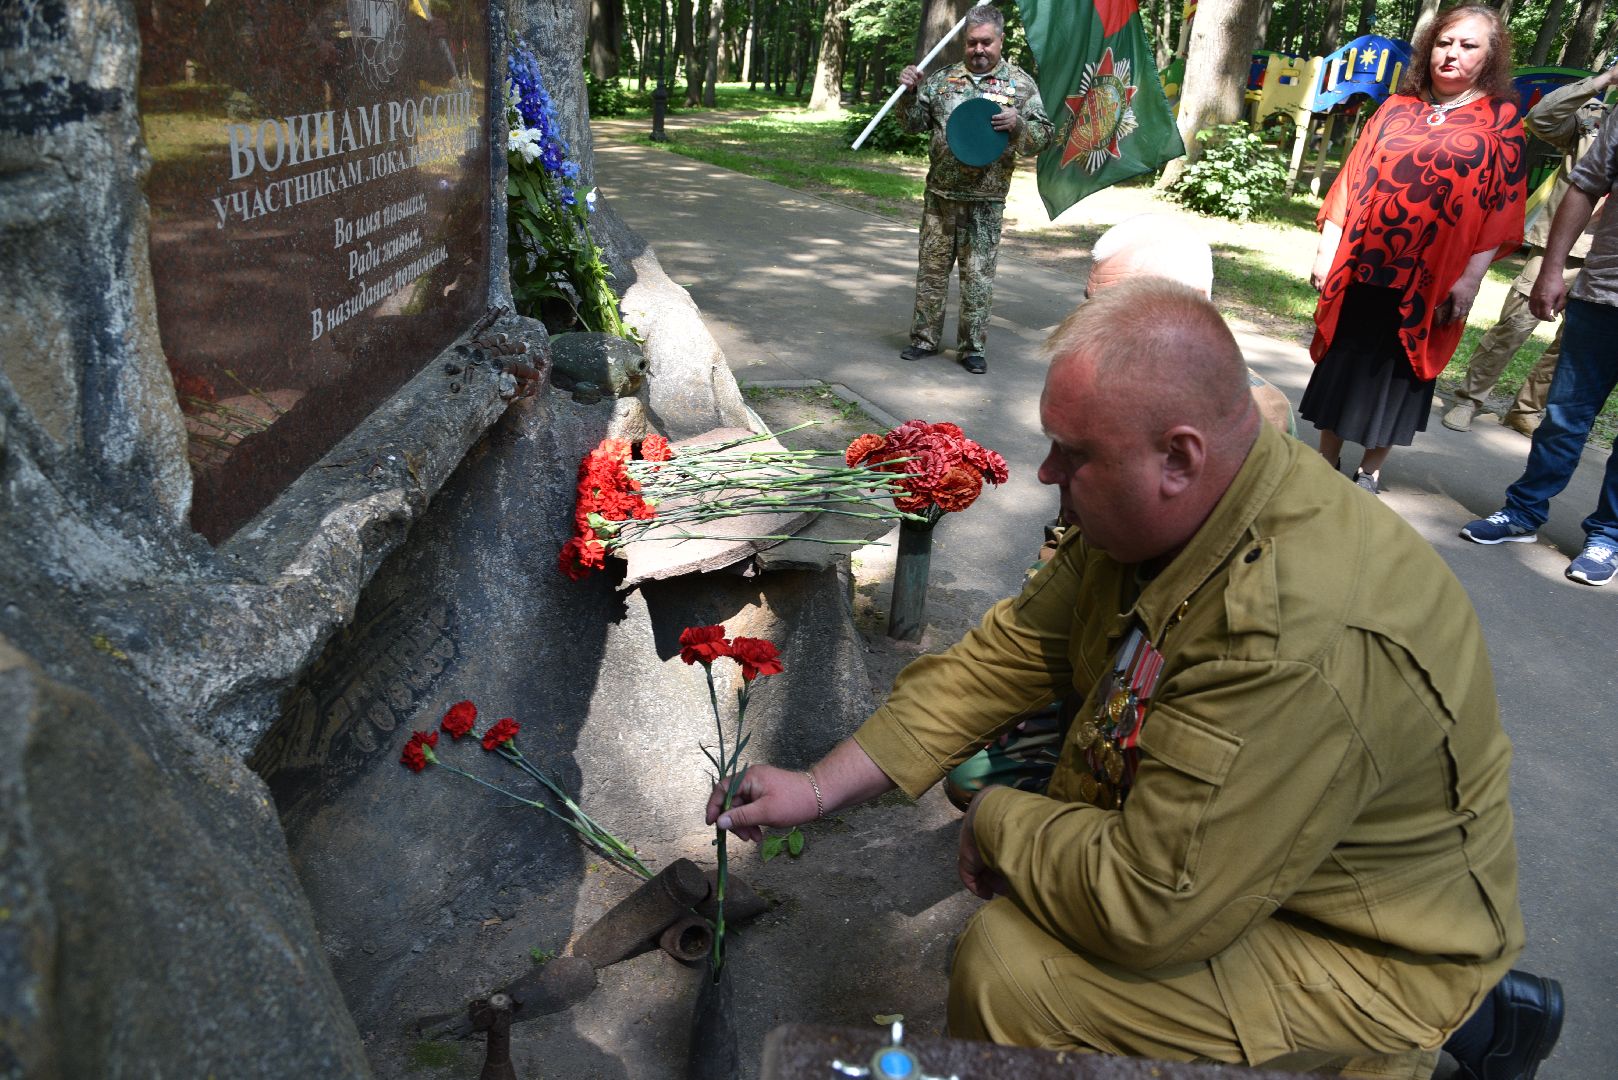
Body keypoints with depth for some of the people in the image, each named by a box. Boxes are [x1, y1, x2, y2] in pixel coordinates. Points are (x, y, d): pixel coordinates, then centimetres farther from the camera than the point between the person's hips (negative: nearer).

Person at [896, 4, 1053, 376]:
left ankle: (973, 347, 11)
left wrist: (1017, 124, -20)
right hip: (941, 194, 3)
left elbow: (1043, 137, -1)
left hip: (985, 201, -2)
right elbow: (915, 123, 12)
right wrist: (910, 93, -6)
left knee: (978, 275, 2)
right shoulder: (944, 79, 8)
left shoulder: (1021, 84, 1)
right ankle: (925, 338, 20)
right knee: (931, 268, 8)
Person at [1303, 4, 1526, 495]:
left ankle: (1369, 472, 20)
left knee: (1396, 374, 6)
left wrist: (1469, 279, -8)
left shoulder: (1501, 121, 2)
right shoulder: (1396, 109, 8)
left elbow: (1500, 210, -2)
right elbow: (1352, 184, 6)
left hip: (1430, 281, -2)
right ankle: (1327, 461, 22)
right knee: (1342, 364, 7)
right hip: (1361, 269, 2)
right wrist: (1326, 252, 0)